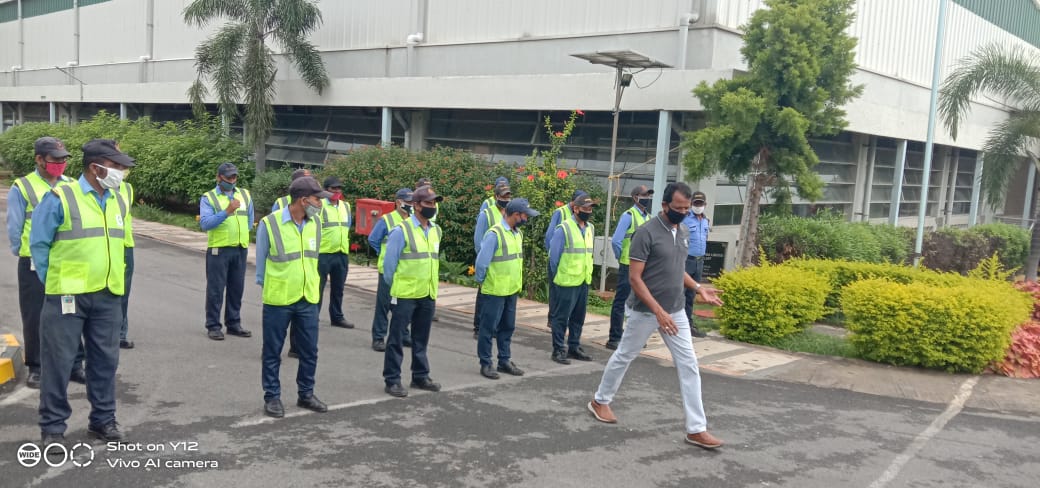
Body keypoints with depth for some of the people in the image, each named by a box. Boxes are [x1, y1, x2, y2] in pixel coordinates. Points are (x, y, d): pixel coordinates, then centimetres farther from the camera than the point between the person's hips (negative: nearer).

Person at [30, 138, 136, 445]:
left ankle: (103, 419, 24)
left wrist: (113, 279, 12)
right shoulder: (60, 198, -10)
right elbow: (39, 244, -5)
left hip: (108, 296, 5)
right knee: (58, 361, 2)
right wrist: (54, 283, -2)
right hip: (67, 295, -5)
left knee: (105, 360, 11)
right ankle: (53, 426, 14)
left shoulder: (118, 201, 8)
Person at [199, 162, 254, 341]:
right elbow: (205, 223, -18)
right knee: (215, 289, 0)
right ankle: (213, 326, 8)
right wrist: (227, 212, -27)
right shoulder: (208, 198, -4)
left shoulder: (245, 195, 12)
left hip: (240, 249, 5)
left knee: (237, 288, 11)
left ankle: (234, 324, 21)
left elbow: (250, 219, 23)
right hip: (218, 250, -4)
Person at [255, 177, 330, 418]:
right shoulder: (269, 224, -13)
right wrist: (266, 290, 3)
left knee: (309, 351, 11)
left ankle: (306, 394, 27)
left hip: (308, 299, 5)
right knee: (272, 352, 8)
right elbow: (261, 262, -2)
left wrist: (311, 288, 12)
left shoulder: (315, 223, 1)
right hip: (278, 300, -4)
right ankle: (272, 397, 22)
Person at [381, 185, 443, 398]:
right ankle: (392, 380, 10)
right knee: (396, 339, 2)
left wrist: (432, 288, 16)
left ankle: (420, 376, 27)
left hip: (428, 295, 6)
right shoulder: (402, 231, -12)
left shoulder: (436, 230, 8)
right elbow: (389, 262, -7)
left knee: (421, 339, 16)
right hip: (405, 295, -6)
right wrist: (393, 286, 1)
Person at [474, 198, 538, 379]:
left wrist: (516, 283, 16)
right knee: (489, 328, 3)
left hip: (512, 290, 8)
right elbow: (481, 262, -16)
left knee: (507, 327, 15)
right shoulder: (495, 234, -19)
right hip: (495, 290, -8)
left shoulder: (518, 233, 7)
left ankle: (504, 361, 27)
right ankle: (485, 364, 12)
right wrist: (481, 281, -4)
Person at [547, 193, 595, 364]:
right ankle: (558, 350, 10)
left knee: (578, 317, 14)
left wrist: (587, 274, 15)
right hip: (566, 281, -7)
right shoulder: (563, 229, -13)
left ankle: (574, 347, 26)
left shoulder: (590, 228, 9)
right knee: (561, 317, 2)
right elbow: (554, 255, -9)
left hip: (584, 281, 7)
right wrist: (556, 277, -3)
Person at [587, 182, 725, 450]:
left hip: (676, 312, 6)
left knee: (689, 365, 1)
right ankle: (600, 401, 34)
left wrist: (698, 288, 2)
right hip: (645, 311, -6)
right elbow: (635, 278, -20)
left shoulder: (683, 232, 5)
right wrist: (658, 311, -26)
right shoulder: (646, 232, -18)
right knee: (624, 356, 12)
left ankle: (696, 429, 5)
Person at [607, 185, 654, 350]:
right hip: (629, 267, -7)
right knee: (621, 303, -1)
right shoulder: (628, 216, -11)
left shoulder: (649, 218, 10)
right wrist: (621, 258, -3)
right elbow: (616, 241, -14)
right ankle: (614, 339, 5)